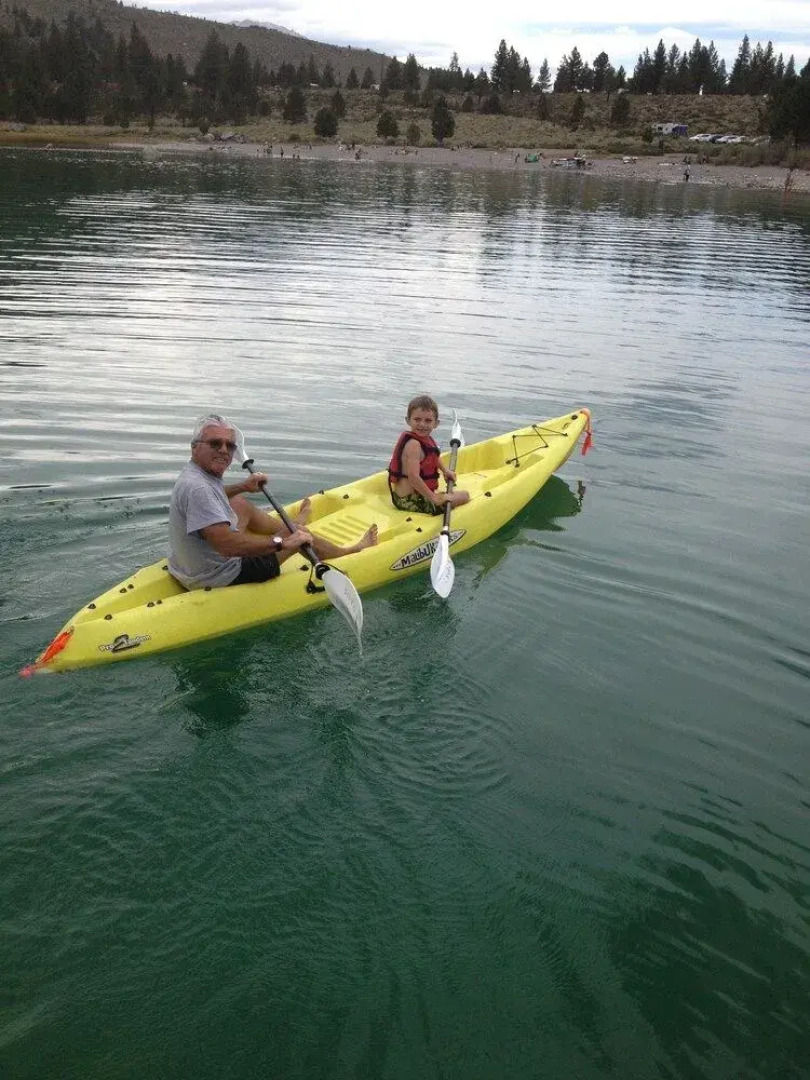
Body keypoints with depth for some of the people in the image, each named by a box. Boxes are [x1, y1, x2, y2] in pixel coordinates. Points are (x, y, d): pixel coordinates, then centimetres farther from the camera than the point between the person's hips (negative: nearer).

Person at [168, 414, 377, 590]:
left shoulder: (192, 473, 2)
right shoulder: (197, 488, -30)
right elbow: (228, 545, -38)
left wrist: (242, 486, 26)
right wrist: (282, 542, -31)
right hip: (221, 579, -10)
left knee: (241, 504, 27)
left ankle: (292, 525, 54)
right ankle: (349, 551, 31)